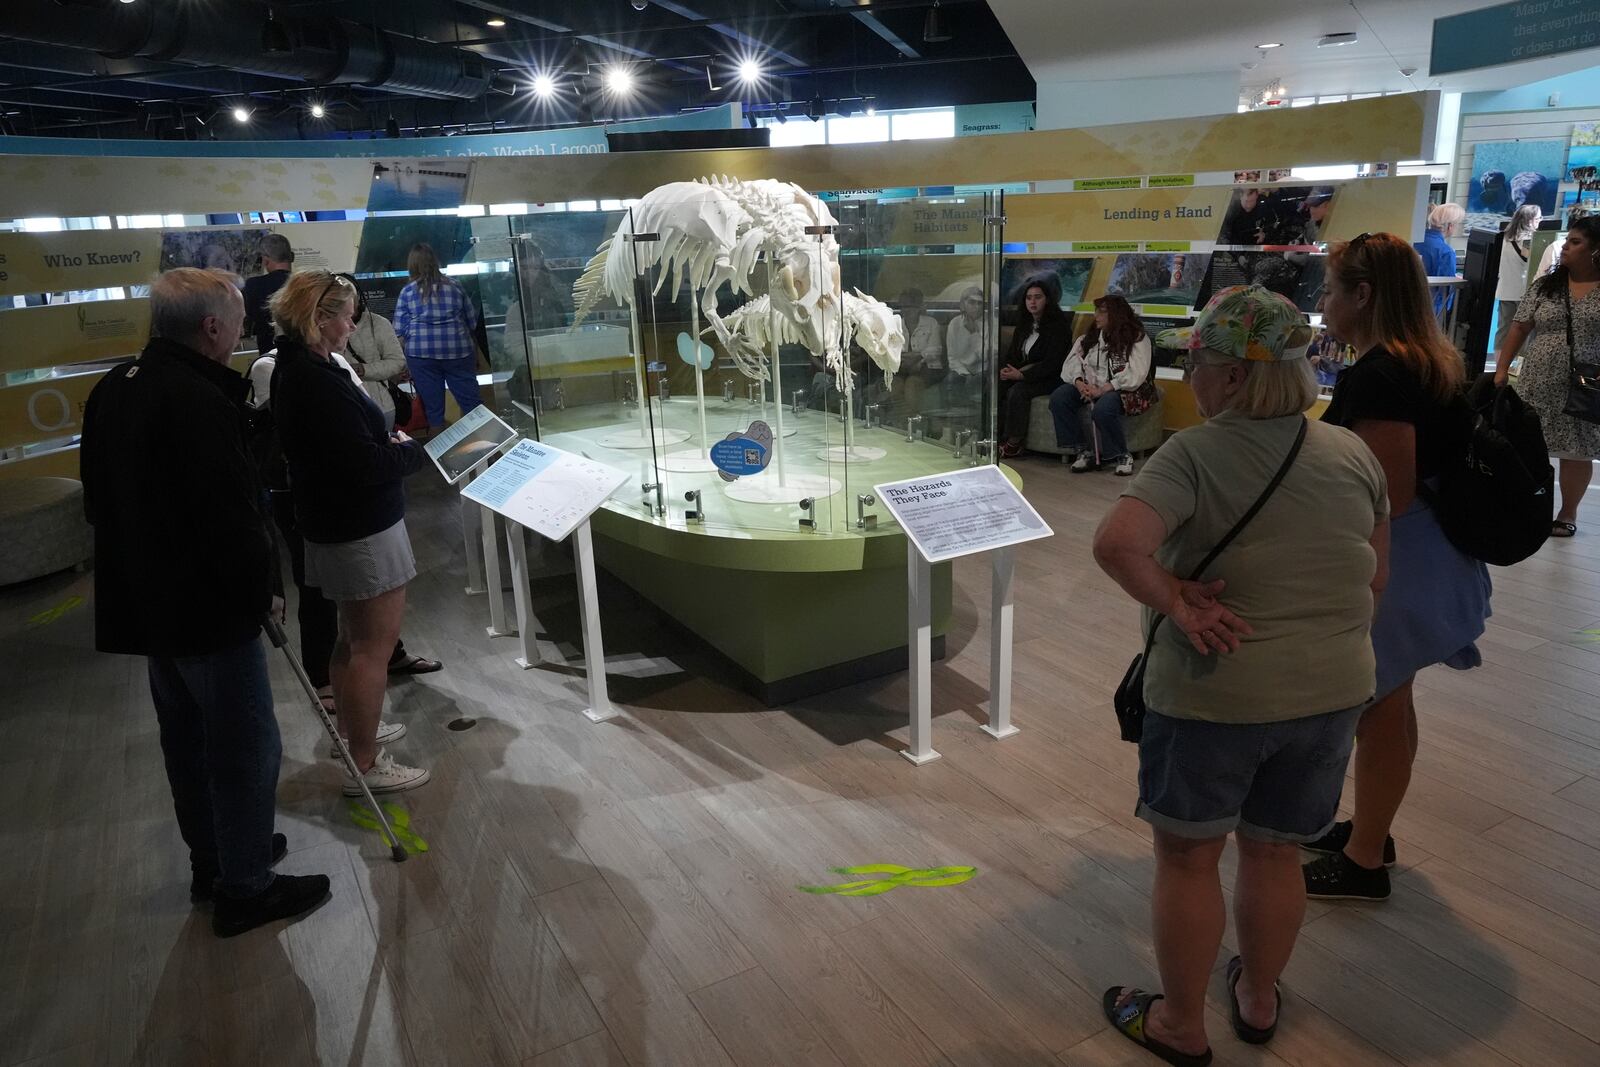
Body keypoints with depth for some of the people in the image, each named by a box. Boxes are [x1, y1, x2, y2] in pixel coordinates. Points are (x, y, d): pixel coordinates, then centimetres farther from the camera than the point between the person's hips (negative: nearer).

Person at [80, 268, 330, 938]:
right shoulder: (199, 400, -23)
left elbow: (100, 499, 16)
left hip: (145, 599, 10)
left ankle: (211, 861, 36)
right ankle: (245, 887, 14)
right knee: (246, 745, 3)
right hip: (209, 606, -10)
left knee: (188, 738, 21)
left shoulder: (111, 391, 8)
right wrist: (263, 588, -11)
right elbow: (228, 514, -25)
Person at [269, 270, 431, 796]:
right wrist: (410, 450, -8)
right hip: (363, 529, -10)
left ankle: (350, 730, 40)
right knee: (374, 645, -1)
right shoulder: (317, 382, -23)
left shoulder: (296, 370, 8)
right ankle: (364, 764, 9)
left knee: (354, 636, 23)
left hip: (335, 523, 10)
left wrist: (388, 442, -1)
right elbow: (367, 466, -25)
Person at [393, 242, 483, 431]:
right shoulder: (455, 287, 7)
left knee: (433, 408, 4)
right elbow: (472, 322, 10)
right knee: (471, 402, 4)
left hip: (421, 355, -1)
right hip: (458, 352, 1)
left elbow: (400, 331, 1)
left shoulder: (407, 293, 2)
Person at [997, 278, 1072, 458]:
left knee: (1017, 391, -32)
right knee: (997, 388, -19)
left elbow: (1052, 363, -16)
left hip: (1050, 379, -7)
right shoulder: (1024, 327, 16)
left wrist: (1022, 375, -23)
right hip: (1022, 375, 7)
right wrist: (1006, 370, -7)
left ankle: (1014, 443, -25)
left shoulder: (1058, 326, -8)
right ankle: (998, 437, -22)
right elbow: (1012, 355, 17)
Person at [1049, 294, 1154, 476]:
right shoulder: (1090, 337, 14)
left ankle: (1122, 456, -15)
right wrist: (1079, 382, -18)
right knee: (1058, 397, -20)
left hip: (1124, 390, -6)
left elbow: (1135, 374, -16)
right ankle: (1082, 451, -15)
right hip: (1091, 387, 6)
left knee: (1102, 408, -38)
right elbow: (1072, 362, 5)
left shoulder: (1137, 338, -5)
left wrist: (1103, 390, -25)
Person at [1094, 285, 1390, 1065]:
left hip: (1213, 695, -5)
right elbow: (1375, 577, 9)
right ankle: (1258, 1001, 42)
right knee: (1274, 853, 22)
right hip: (1332, 692, 5)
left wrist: (1174, 603, -18)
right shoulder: (1353, 454, 0)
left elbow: (1116, 543, -32)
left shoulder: (1194, 453, -17)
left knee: (1187, 856, 13)